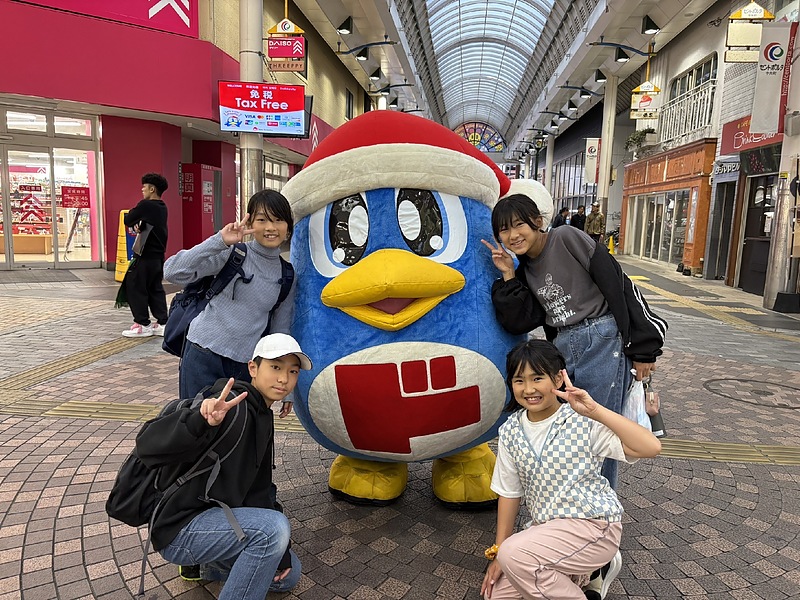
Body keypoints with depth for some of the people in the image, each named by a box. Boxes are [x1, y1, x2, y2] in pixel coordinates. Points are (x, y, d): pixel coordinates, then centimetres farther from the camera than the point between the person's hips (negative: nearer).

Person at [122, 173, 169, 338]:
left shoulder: (145, 205, -14)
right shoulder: (162, 207, 11)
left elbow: (127, 221, -7)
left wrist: (133, 217, 11)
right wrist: (138, 224, -6)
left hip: (146, 255, -8)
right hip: (158, 255, 8)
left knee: (134, 287, 0)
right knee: (156, 288, 11)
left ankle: (142, 324, 3)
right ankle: (162, 323, 10)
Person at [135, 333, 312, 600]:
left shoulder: (262, 417, 6)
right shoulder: (233, 407, -23)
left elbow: (258, 489, 8)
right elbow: (147, 445, -32)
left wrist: (280, 549, 0)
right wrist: (200, 421, -51)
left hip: (215, 517, 9)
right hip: (179, 529, -9)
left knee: (289, 574, 12)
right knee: (273, 527, -31)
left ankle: (214, 566, 23)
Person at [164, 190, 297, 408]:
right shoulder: (233, 254, -7)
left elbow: (281, 331, 12)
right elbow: (173, 272, -17)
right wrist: (220, 241, -25)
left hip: (246, 366, 4)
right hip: (203, 359, -3)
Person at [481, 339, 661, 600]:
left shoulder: (582, 422, -16)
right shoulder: (510, 432, -1)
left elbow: (651, 447, -26)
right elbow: (509, 492, 7)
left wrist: (595, 410, -32)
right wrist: (498, 551, 6)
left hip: (592, 524, -7)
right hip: (545, 526, 7)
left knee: (514, 554, -28)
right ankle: (581, 572, 15)